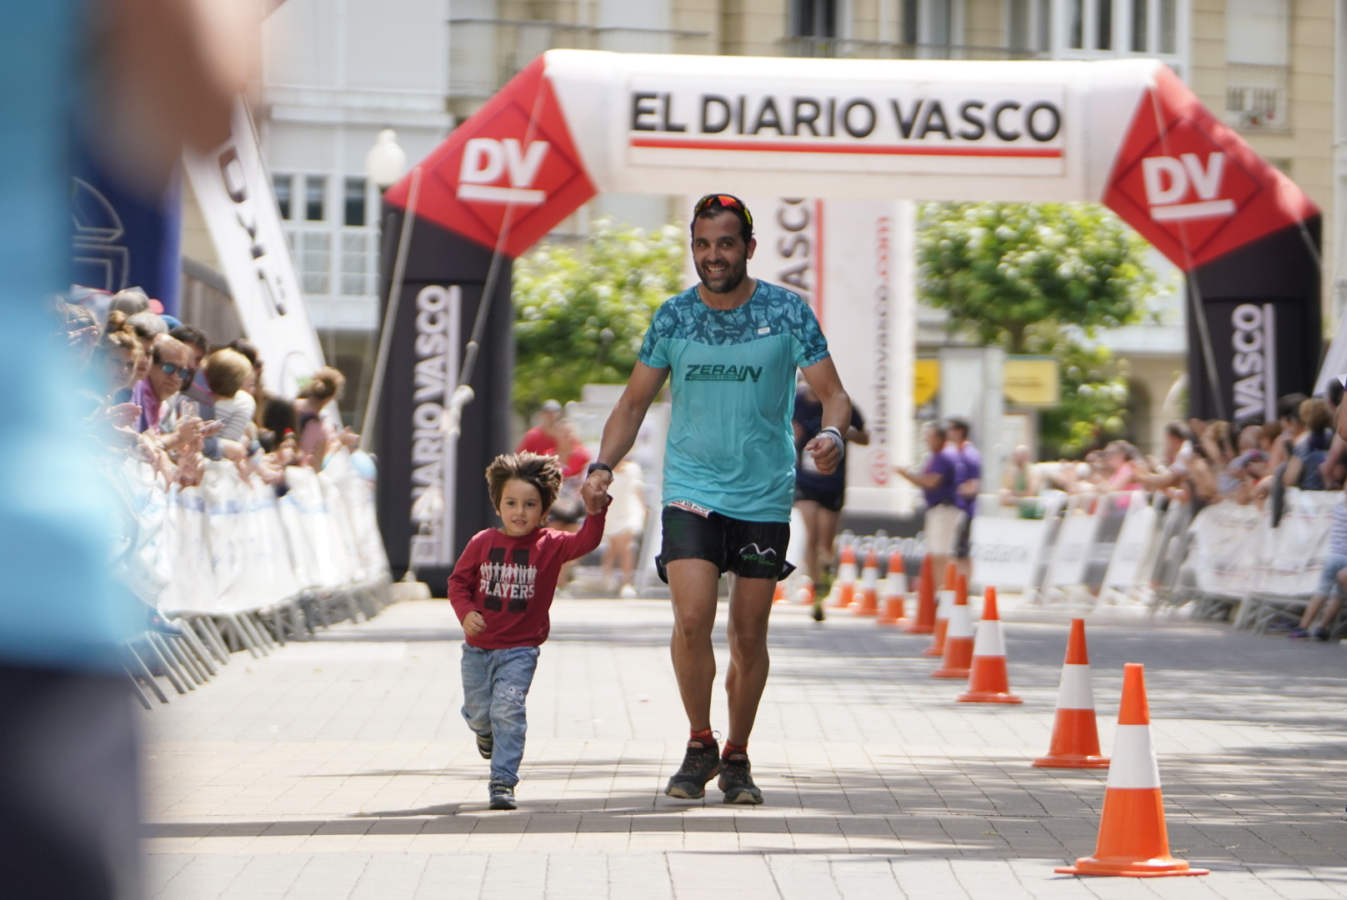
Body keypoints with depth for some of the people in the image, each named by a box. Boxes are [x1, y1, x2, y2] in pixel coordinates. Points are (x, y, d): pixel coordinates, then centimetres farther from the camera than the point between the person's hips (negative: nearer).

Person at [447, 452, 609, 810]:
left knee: (507, 709, -15)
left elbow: (585, 542, -19)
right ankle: (485, 732, 52)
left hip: (520, 649, -2)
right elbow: (458, 582, 3)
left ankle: (503, 781, -9)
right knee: (478, 711, 14)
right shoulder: (482, 544, -3)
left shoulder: (550, 545, -5)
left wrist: (595, 512, -36)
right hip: (478, 647, 2)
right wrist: (466, 613, -14)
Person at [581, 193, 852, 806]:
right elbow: (635, 401, 11)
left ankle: (736, 757, 21)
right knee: (691, 618, -16)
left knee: (749, 634, 4)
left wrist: (831, 435, -23)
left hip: (765, 497, 0)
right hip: (690, 490, 0)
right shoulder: (673, 317, 3)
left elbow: (832, 393, -1)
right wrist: (603, 465, -4)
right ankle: (699, 745, 3)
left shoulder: (787, 313, -2)